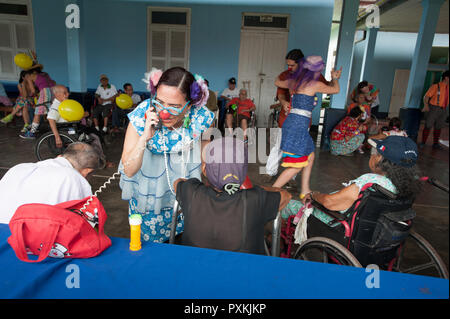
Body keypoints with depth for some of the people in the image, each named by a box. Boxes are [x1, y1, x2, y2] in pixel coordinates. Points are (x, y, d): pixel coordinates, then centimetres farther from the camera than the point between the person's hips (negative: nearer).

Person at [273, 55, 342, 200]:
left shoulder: (293, 81, 11)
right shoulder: (315, 84, -6)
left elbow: (277, 82, 33)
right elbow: (335, 89, 13)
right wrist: (335, 78, 34)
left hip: (291, 123, 9)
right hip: (298, 126, -9)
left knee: (310, 156, 19)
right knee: (296, 166, -3)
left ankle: (305, 191, 25)